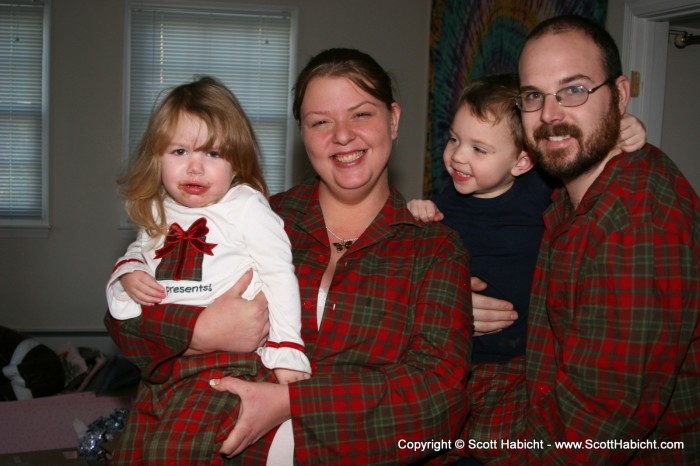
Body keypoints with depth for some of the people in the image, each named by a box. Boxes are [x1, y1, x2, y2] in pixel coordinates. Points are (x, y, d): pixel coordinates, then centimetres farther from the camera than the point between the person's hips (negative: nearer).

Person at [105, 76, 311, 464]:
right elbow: (138, 252, 29)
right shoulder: (158, 213, 10)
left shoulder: (247, 207, -8)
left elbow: (279, 276, -10)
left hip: (225, 360, -6)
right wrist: (127, 274, 5)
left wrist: (285, 352, -14)